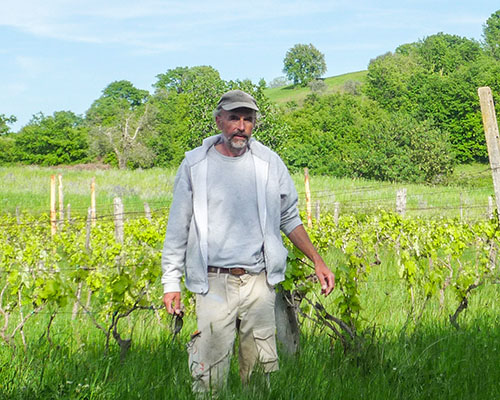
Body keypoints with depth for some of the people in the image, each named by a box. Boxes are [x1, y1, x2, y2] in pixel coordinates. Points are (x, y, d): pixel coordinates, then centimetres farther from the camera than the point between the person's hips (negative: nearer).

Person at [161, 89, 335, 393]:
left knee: (262, 369, 4)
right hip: (213, 283, -2)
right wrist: (171, 282, 4)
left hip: (259, 282, 2)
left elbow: (289, 219, 17)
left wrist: (318, 261, 10)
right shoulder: (195, 165, 3)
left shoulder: (269, 163, 7)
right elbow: (178, 228, 8)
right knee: (209, 375, -6)